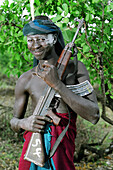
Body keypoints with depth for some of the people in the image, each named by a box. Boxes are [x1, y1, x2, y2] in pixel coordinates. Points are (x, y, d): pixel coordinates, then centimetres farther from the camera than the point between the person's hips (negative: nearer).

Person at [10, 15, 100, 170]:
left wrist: (57, 84, -17)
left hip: (62, 154, -1)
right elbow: (14, 121, 16)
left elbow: (94, 116, -11)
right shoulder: (26, 80, 3)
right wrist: (23, 123, -9)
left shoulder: (76, 68, -1)